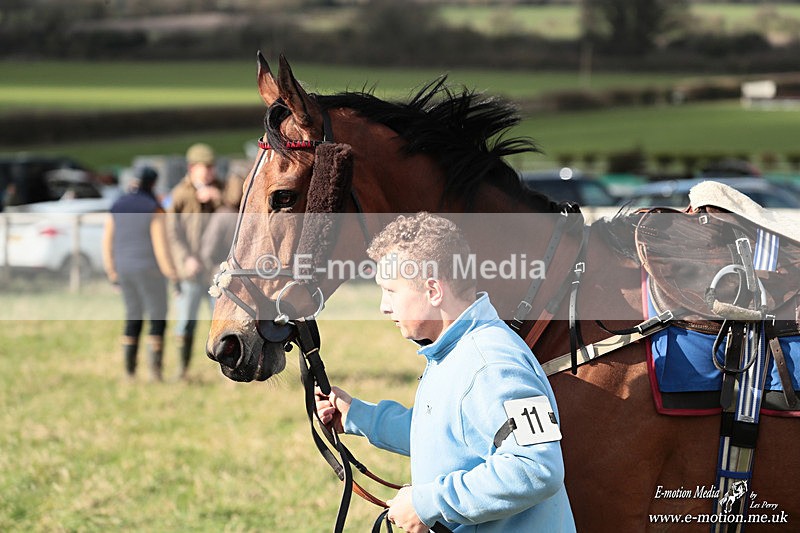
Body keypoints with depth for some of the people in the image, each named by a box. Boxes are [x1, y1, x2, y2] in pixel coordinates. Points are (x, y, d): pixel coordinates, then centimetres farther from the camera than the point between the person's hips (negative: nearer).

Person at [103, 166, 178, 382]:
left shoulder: (117, 206, 4)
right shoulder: (154, 210, -14)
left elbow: (107, 241, 6)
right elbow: (160, 245, -18)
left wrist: (111, 272, 15)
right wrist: (172, 275, -12)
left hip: (125, 267, 6)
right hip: (149, 269, -5)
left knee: (133, 317, 16)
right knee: (158, 319, 3)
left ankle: (129, 370, 13)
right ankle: (155, 370, -6)